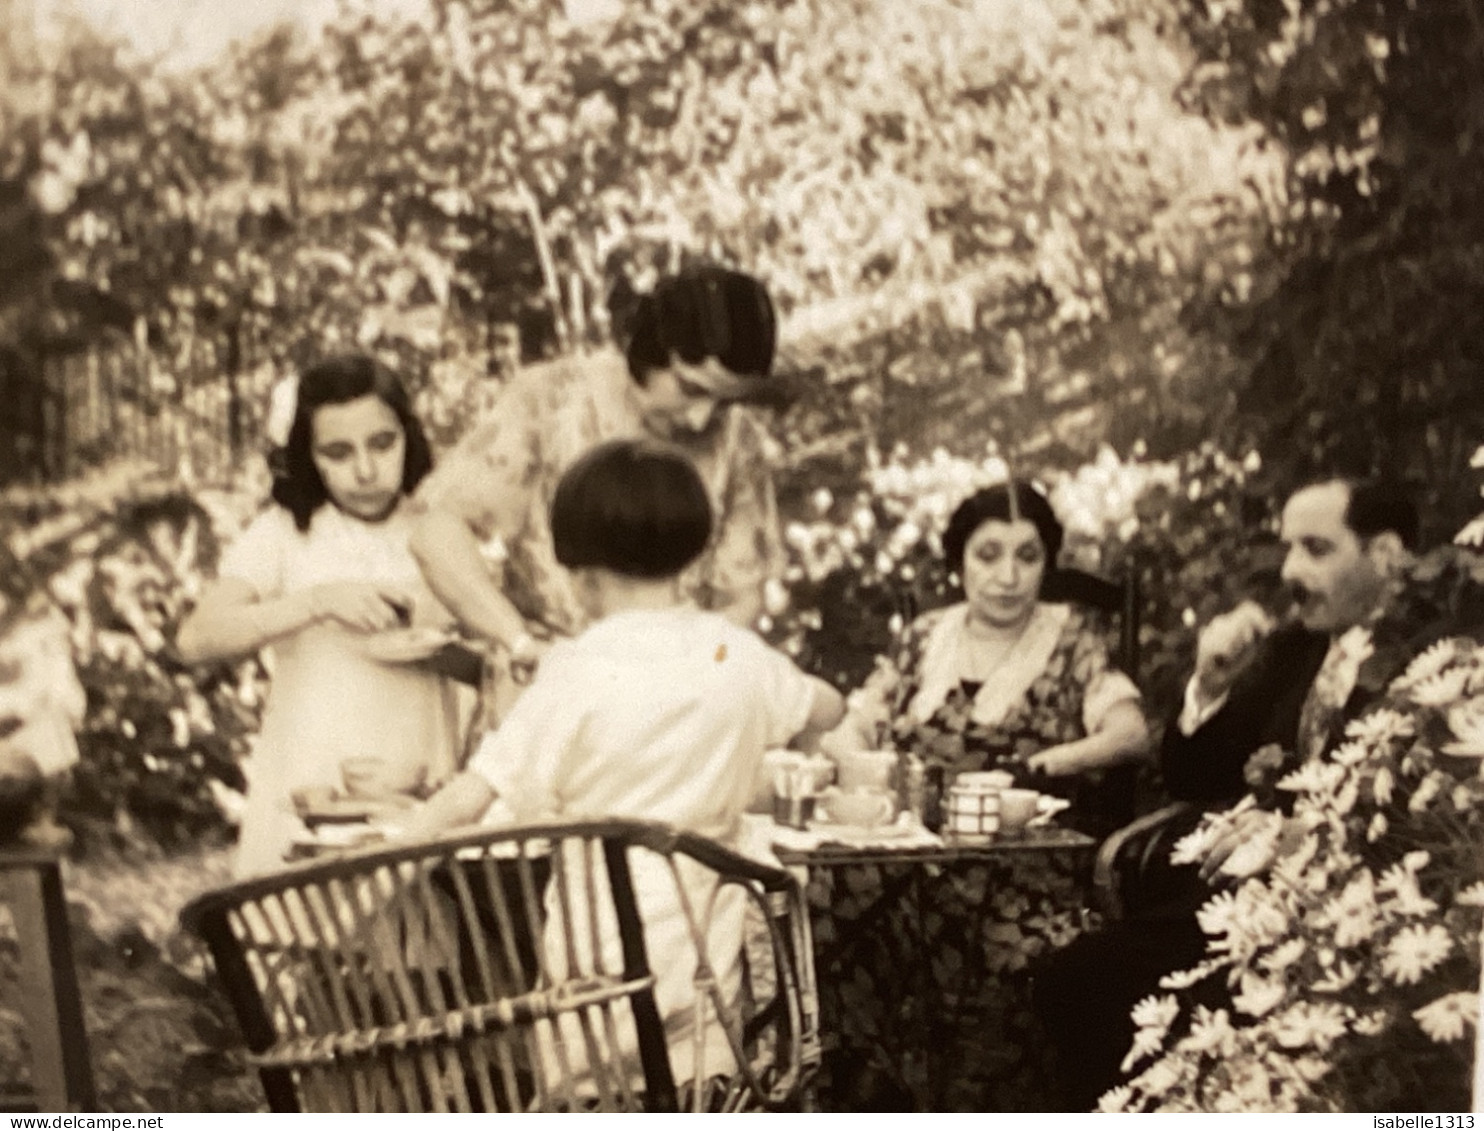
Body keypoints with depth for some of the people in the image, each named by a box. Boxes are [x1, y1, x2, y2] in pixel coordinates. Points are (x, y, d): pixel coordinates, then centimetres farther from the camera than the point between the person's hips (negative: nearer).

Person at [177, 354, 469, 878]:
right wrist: (318, 602, -18)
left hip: (417, 797, 1)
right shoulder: (285, 531, 3)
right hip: (306, 793, -1)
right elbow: (196, 638, -10)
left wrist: (429, 648, -15)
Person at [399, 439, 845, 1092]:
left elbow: (473, 797, -13)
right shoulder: (736, 657, 1)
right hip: (704, 955, 4)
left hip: (597, 958, -4)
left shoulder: (577, 673, -13)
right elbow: (826, 710, 21)